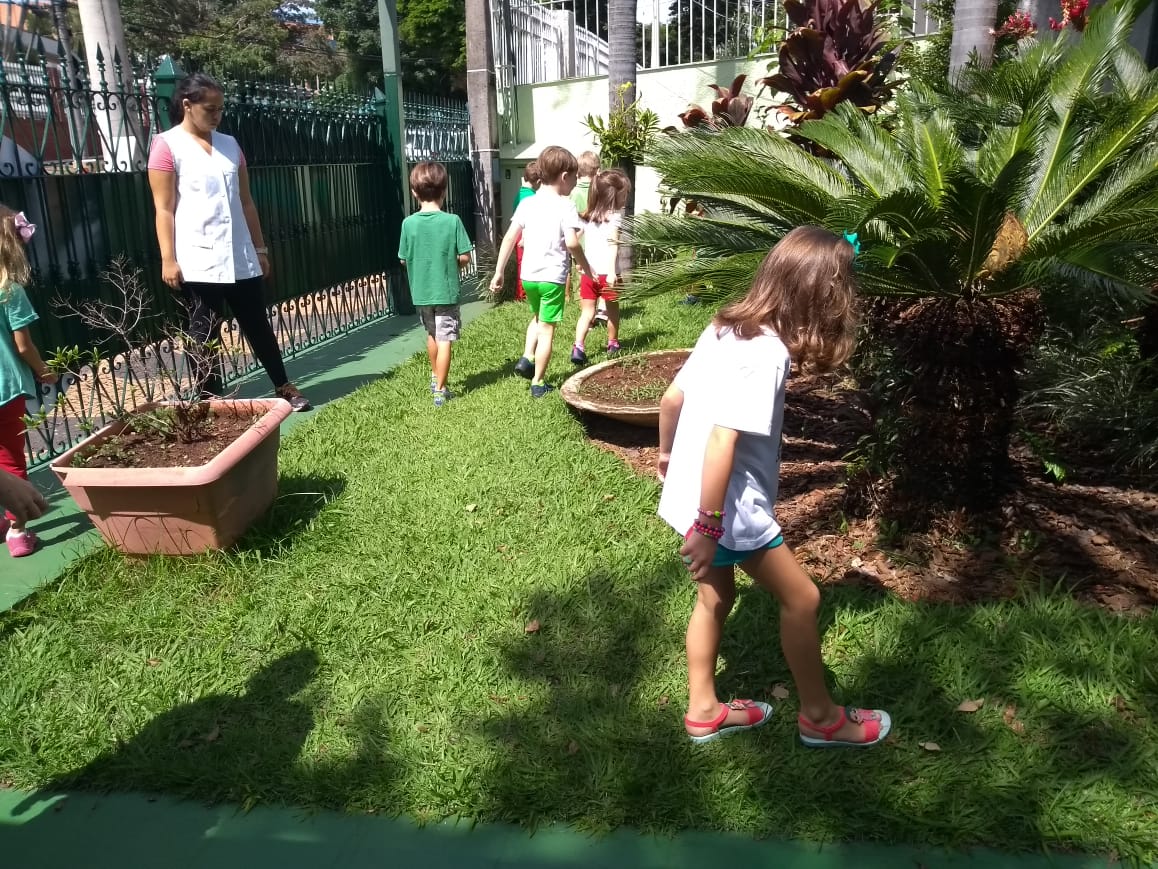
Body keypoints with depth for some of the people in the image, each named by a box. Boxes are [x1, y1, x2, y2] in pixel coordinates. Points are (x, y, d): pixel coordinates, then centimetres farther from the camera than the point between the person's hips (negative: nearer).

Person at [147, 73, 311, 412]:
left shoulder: (229, 144, 14)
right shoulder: (167, 146, -2)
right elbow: (164, 209, -7)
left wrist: (260, 248, 14)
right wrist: (168, 259, -13)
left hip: (240, 258, 5)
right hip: (198, 260, -5)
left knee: (258, 325, 12)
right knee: (204, 333, 2)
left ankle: (283, 386, 23)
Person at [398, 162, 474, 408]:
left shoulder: (409, 223, -7)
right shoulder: (452, 221, -13)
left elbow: (404, 259, 1)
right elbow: (464, 257, -12)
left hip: (421, 292, 4)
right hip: (446, 291, -3)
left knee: (432, 334, 23)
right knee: (444, 340, 2)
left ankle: (435, 378, 40)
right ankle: (440, 391, 3)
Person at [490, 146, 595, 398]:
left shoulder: (527, 203, 6)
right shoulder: (565, 206, -9)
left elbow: (510, 238, 4)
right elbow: (571, 242, -20)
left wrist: (499, 272, 9)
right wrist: (586, 267, -5)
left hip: (528, 275, 5)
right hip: (553, 277, -5)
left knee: (538, 318, 29)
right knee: (547, 328, 5)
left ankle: (526, 358, 12)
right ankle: (538, 383, 10)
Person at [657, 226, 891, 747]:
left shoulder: (725, 328, 3)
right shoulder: (766, 353, -23)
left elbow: (671, 398, 9)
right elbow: (722, 443, -27)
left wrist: (666, 454, 25)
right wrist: (708, 528, -21)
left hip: (690, 495, 9)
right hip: (727, 508, -9)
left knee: (716, 598, 22)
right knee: (801, 598, 9)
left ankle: (703, 710, 36)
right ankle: (819, 716, 27)